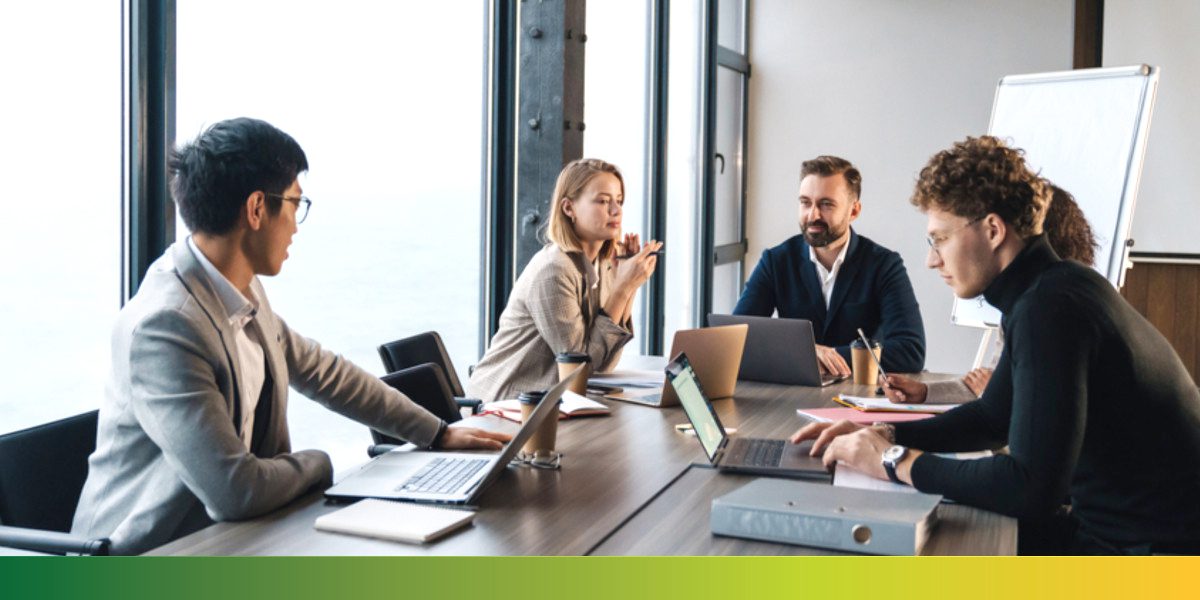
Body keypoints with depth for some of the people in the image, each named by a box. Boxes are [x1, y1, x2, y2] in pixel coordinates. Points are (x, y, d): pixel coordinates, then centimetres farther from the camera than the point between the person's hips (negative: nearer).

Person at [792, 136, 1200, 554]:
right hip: (1118, 527, 8)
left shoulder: (1050, 309, -25)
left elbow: (1032, 488, -31)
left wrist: (896, 462, -18)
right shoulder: (1048, 293, 7)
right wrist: (885, 435, 5)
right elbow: (993, 417, 18)